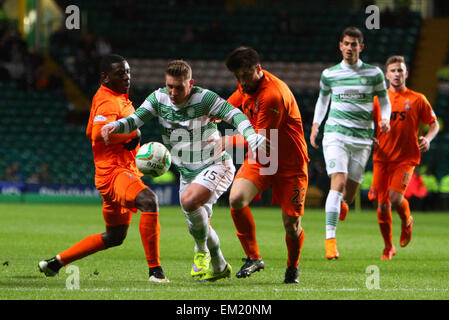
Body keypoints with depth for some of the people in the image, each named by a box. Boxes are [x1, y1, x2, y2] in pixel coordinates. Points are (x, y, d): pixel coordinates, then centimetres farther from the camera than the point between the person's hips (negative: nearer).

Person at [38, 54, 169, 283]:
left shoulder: (119, 98, 20)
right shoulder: (109, 101, -13)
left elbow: (90, 132, 30)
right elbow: (99, 134, -31)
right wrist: (133, 133, -19)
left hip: (124, 171, 11)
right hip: (114, 171, -11)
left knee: (114, 237, 19)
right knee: (149, 201, -36)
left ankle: (56, 262, 30)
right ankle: (154, 270, -40)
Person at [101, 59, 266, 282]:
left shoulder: (204, 98, -20)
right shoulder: (159, 98, -7)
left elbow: (233, 114, -25)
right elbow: (136, 119, -13)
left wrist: (251, 136, -42)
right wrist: (115, 126, -35)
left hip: (216, 166, -7)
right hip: (187, 172, 7)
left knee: (189, 200, -31)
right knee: (199, 226, 13)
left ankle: (202, 252, -11)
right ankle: (220, 267, 38)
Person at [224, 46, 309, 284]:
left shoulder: (273, 94, -25)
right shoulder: (247, 87, 1)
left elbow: (261, 139, -23)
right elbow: (233, 102, 27)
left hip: (290, 163, -6)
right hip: (259, 159, 6)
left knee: (291, 223, -5)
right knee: (236, 199, -21)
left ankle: (293, 268, 25)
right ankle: (253, 258, -6)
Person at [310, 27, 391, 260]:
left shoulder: (374, 73, 4)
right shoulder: (329, 74, 5)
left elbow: (384, 100, 14)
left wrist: (385, 119, -6)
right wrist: (315, 125, 12)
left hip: (362, 137, 2)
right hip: (335, 134, -2)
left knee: (351, 188, 4)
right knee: (338, 181, -19)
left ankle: (341, 206, 42)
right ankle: (330, 238, -22)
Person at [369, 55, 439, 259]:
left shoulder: (417, 99, 5)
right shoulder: (378, 99, 9)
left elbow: (434, 123, 10)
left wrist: (427, 138, -10)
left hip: (405, 158, -2)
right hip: (382, 158, 2)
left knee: (395, 198, -20)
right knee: (382, 205, -2)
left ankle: (407, 220, 15)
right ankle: (388, 247, 15)